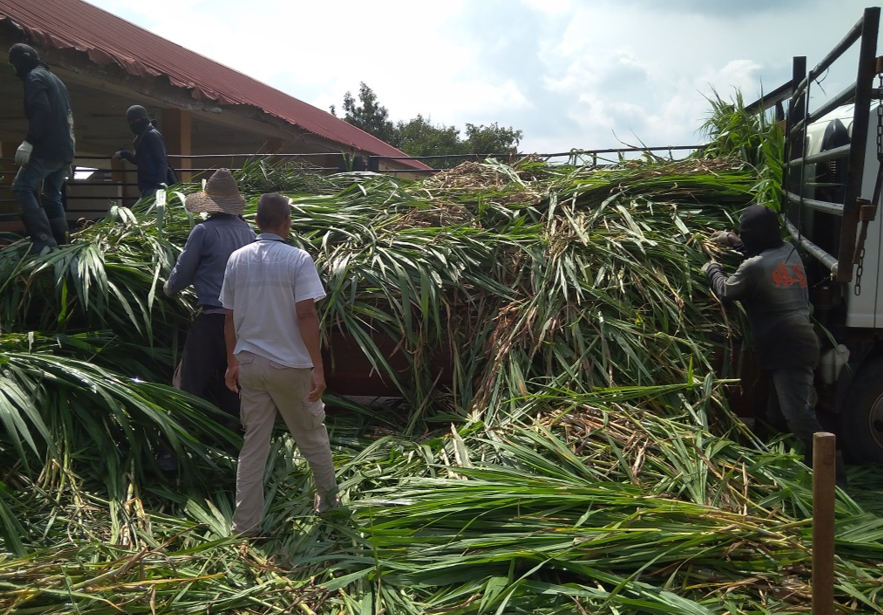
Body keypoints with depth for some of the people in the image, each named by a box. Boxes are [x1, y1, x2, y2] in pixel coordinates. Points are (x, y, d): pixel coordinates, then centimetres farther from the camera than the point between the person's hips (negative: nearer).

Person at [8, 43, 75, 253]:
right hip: (64, 149, 9)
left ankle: (44, 239, -23)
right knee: (53, 197, 12)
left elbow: (41, 111, -19)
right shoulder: (54, 79, 26)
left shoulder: (34, 77, -3)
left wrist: (28, 141, -25)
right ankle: (61, 243, 8)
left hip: (47, 148, -9)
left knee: (22, 187, -11)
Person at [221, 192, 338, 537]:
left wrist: (232, 361, 16)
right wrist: (318, 368, -14)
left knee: (253, 443, 10)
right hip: (290, 365, -4)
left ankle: (246, 524, 14)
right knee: (310, 432, 16)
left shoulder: (237, 259, 2)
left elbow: (230, 316, 6)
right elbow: (305, 316, -17)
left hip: (249, 363, 4)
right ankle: (328, 496, 35)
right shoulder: (298, 259, -12)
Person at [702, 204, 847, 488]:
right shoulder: (789, 251, 8)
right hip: (801, 340, 9)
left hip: (786, 348, -9)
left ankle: (834, 478, -15)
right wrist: (733, 241, 36)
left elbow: (726, 290, 2)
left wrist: (712, 268, 20)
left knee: (799, 417, -14)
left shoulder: (753, 267, -16)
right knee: (779, 414, 16)